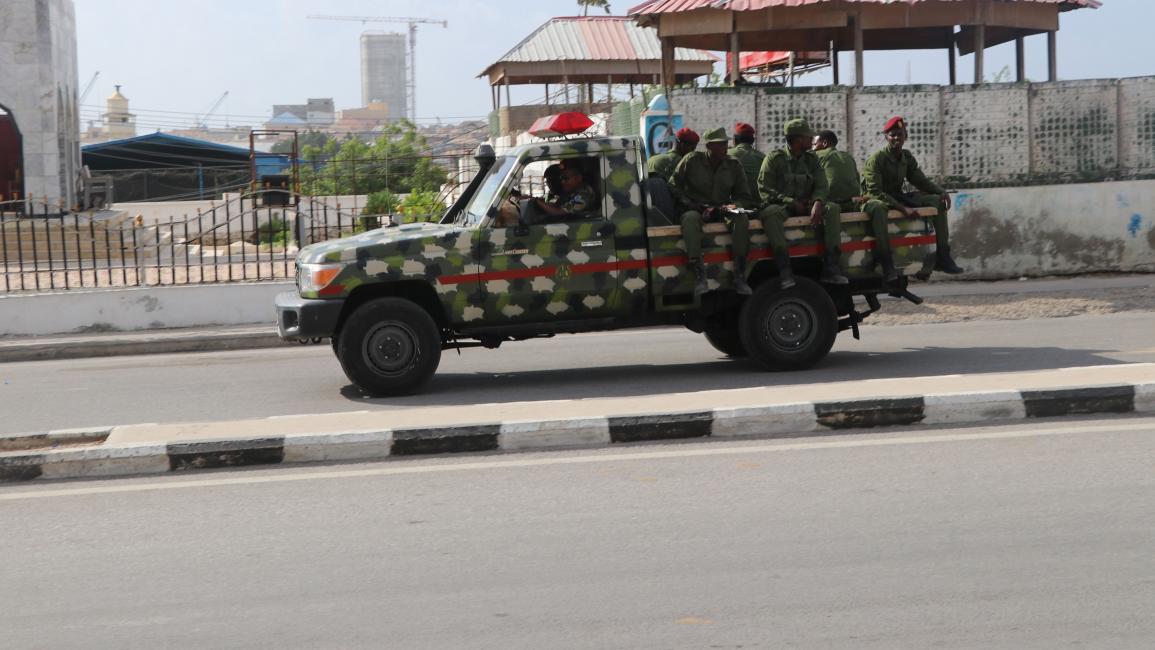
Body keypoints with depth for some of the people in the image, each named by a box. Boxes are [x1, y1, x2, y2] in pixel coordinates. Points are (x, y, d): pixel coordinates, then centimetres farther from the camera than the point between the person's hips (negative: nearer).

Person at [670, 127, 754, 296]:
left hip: (722, 211, 3)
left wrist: (734, 206, -12)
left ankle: (739, 276, -31)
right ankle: (699, 278, -47)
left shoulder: (733, 165, 7)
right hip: (695, 210, -3)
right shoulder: (692, 161, -1)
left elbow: (746, 197, 12)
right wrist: (694, 206, -12)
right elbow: (673, 187, 1)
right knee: (690, 218, -39)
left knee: (741, 218, -30)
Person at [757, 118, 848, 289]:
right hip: (781, 206, -4)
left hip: (806, 206, 4)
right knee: (770, 213, -38)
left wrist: (817, 203, -20)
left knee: (832, 209, -21)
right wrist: (791, 202, -17)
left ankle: (831, 268, -27)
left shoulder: (811, 159, 12)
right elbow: (764, 189, -8)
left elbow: (821, 186, 4)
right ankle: (785, 271, -44)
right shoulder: (774, 158, -2)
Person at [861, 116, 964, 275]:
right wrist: (903, 208, -32)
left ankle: (942, 257, -8)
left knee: (937, 201, -5)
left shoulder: (907, 157, 7)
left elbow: (921, 181, 12)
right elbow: (875, 192, -24)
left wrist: (941, 192, -9)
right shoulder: (875, 160, -16)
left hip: (898, 198, 7)